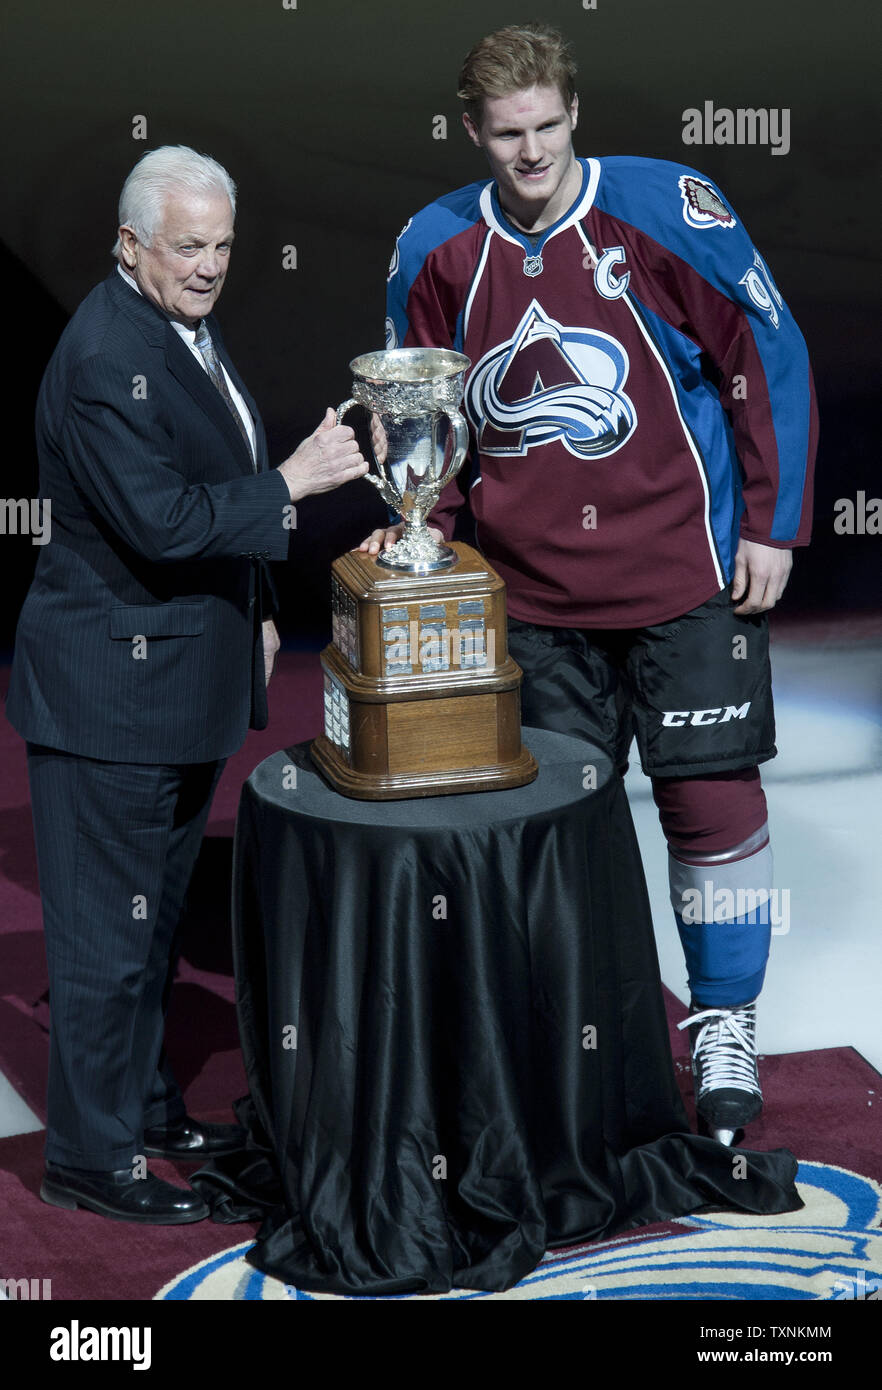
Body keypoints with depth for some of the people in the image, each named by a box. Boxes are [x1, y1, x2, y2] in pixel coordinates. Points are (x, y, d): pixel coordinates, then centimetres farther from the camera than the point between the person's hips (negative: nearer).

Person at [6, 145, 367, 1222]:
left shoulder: (187, 327, 11)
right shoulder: (105, 357, -21)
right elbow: (159, 522, -27)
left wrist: (252, 611, 22)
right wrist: (290, 483, -23)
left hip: (187, 671, 10)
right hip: (113, 689, -10)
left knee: (154, 911, 21)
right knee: (108, 925, -1)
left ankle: (143, 1101, 35)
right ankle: (90, 1155, 10)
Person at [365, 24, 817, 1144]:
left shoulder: (663, 210, -9)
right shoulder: (437, 250, 1)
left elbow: (769, 356, -3)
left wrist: (771, 526, -4)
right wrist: (420, 525, 0)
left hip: (682, 571, -3)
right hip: (531, 590, 3)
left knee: (712, 795, 1)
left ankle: (725, 1029, 17)